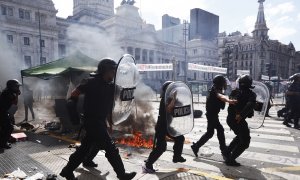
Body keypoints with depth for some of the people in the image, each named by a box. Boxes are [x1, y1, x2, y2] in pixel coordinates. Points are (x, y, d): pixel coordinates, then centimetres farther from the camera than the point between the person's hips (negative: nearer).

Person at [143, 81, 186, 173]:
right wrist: (174, 98, -35)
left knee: (180, 138, 16)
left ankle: (177, 156, 34)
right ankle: (147, 165, -6)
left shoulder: (172, 99, 7)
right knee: (160, 146, -13)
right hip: (161, 126, -9)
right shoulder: (164, 100, -19)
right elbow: (168, 109, -36)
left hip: (169, 125, 9)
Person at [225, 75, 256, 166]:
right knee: (245, 141, 7)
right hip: (238, 120, -7)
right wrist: (241, 115, -32)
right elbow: (250, 105, -25)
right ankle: (230, 159, 3)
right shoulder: (251, 94, -8)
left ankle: (227, 151, 32)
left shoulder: (234, 92, 9)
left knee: (240, 136, 29)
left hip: (230, 118, 7)